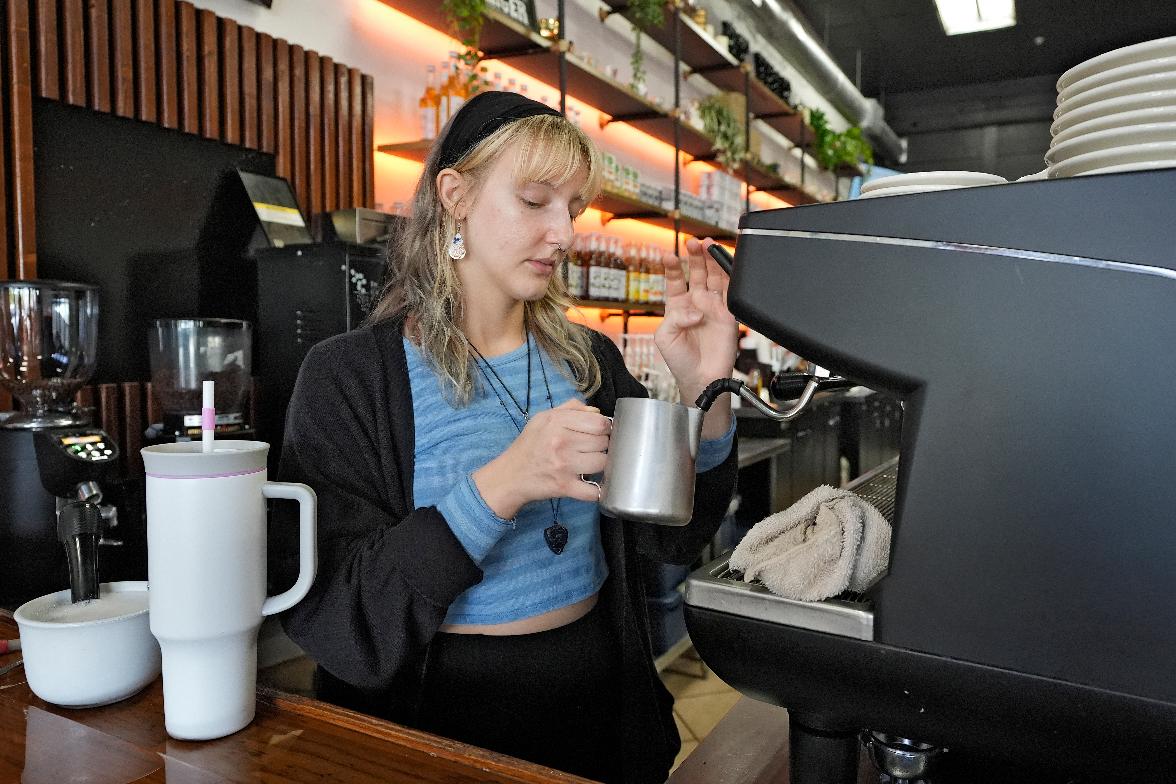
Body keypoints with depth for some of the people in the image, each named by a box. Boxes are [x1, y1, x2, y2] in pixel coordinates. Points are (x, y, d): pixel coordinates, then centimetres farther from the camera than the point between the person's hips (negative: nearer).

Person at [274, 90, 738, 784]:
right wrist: (499, 488, -31)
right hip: (447, 720, -4)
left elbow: (674, 537, -3)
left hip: (601, 702, 5)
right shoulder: (349, 376, -14)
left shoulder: (588, 361, -1)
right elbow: (329, 616, -20)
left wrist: (705, 393, -19)